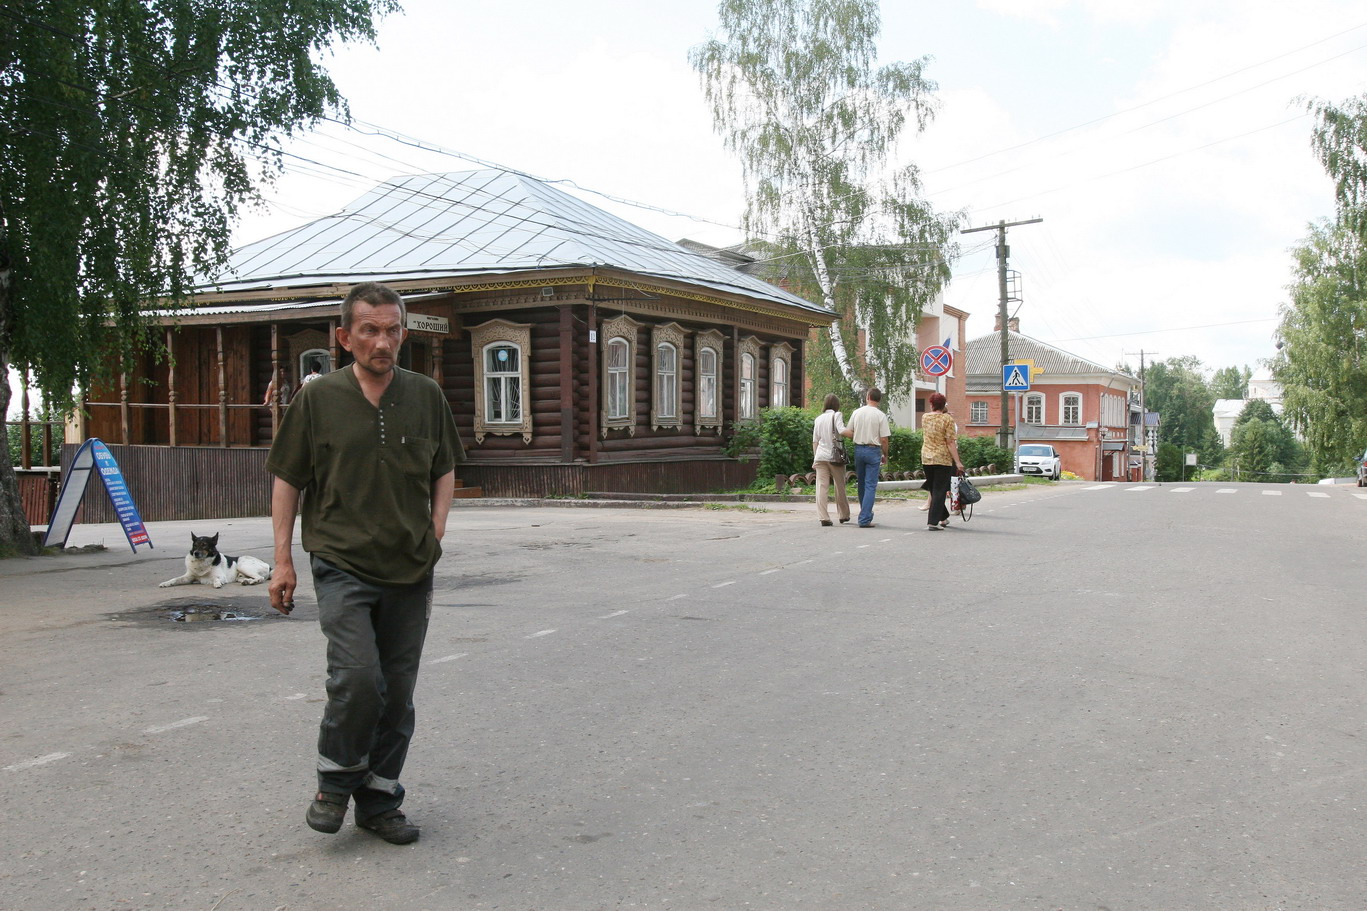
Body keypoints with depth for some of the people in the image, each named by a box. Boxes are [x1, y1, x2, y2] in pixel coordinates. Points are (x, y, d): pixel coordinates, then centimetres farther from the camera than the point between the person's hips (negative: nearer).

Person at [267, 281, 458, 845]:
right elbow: (287, 479, 5)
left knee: (397, 692, 7)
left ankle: (379, 801, 23)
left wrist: (436, 526, 5)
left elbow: (444, 469, 18)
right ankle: (335, 782, 10)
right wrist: (282, 559, 1)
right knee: (357, 678, -16)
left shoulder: (426, 397, 6)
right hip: (343, 565, -3)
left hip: (411, 569, 3)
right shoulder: (317, 399, -1)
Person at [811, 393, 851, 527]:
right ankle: (844, 516, 22)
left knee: (821, 487, -2)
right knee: (840, 487, 11)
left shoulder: (818, 419, 13)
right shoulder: (836, 415, -1)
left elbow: (815, 441, 13)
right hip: (835, 456, -3)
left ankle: (823, 517, -12)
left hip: (820, 456, 3)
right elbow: (842, 431, -19)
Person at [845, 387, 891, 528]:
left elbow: (848, 433, 5)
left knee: (861, 484, 17)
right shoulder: (880, 415, -9)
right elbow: (884, 439, -10)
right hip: (873, 450, -4)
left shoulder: (856, 412, 2)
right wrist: (885, 455, 4)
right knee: (870, 485, -2)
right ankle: (865, 519, -8)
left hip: (858, 449, 4)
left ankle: (866, 514, 27)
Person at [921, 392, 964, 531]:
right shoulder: (947, 419, -9)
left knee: (934, 490, 16)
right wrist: (957, 462, -13)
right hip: (943, 459, -4)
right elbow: (951, 442, -14)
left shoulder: (925, 418, 4)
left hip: (926, 458, 4)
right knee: (939, 491, 0)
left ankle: (943, 518, 27)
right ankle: (933, 522, -5)